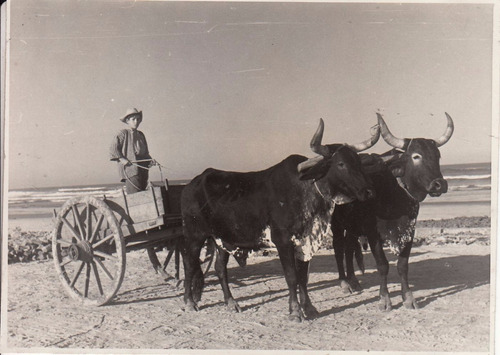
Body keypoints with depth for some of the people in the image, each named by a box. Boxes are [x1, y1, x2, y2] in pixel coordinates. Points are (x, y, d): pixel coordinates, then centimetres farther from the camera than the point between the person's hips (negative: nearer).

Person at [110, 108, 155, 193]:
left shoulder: (141, 135, 20)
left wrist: (150, 160, 9)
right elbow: (113, 148, -6)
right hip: (130, 168, -7)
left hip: (143, 169, 7)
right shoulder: (123, 134, 0)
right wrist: (122, 158, -16)